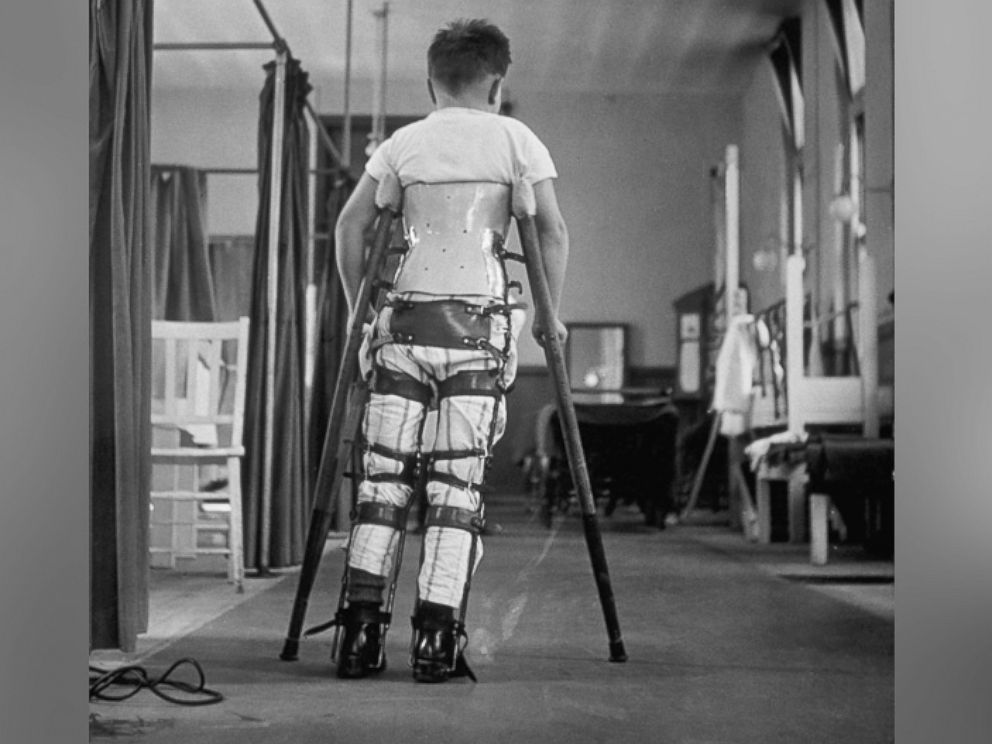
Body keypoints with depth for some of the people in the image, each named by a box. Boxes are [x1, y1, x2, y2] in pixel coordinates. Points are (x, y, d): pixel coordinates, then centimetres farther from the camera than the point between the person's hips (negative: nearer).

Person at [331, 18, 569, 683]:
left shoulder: (402, 143, 14)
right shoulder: (515, 139, 8)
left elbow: (350, 225, 6)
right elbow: (554, 233, 2)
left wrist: (359, 310, 14)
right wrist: (551, 316, 12)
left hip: (404, 320, 2)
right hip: (478, 323, -2)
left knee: (383, 475, 5)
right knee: (458, 481, -1)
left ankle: (360, 630, 0)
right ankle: (437, 640, -6)